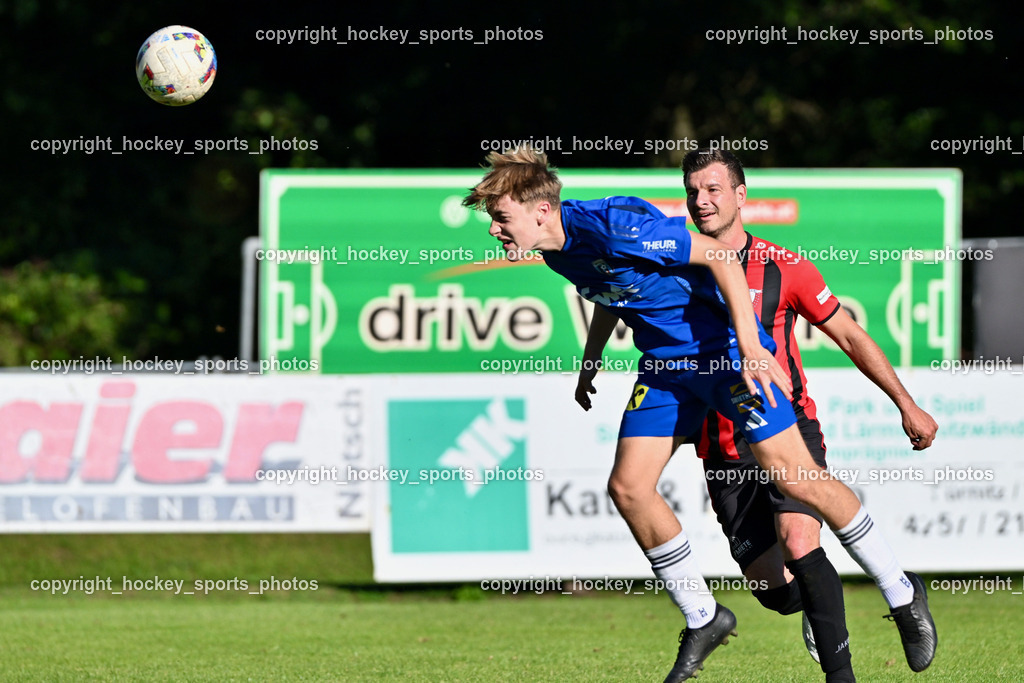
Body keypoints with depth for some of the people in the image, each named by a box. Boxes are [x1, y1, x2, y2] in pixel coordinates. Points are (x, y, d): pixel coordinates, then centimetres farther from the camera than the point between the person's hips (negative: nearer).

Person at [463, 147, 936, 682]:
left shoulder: (616, 225, -27)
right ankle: (703, 619, 11)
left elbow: (720, 258, -23)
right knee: (627, 487, -3)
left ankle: (903, 592, 6)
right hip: (664, 364, 8)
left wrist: (750, 346, -27)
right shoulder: (559, 252, 0)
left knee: (793, 478, -10)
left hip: (725, 350, -8)